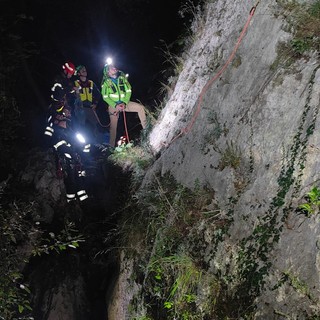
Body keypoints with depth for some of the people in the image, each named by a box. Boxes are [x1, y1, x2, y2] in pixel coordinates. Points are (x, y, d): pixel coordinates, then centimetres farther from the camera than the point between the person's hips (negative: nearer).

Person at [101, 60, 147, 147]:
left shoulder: (122, 77, 1)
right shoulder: (106, 82, -6)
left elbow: (128, 91, 1)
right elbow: (105, 97, -7)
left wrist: (125, 103, -12)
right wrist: (115, 105, -17)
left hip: (124, 103, 3)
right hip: (113, 105, -3)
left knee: (140, 107, -14)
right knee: (113, 126, -3)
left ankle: (145, 129, -7)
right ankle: (111, 146, 6)